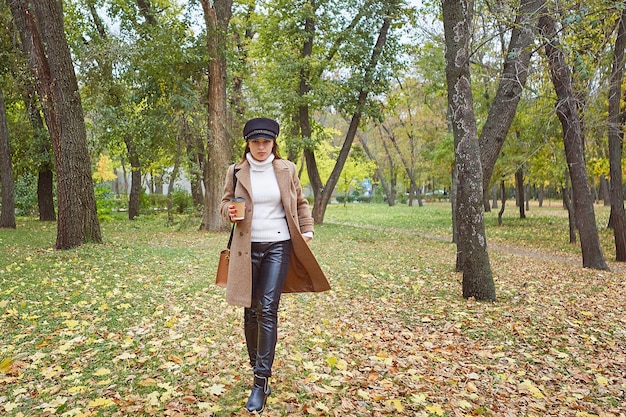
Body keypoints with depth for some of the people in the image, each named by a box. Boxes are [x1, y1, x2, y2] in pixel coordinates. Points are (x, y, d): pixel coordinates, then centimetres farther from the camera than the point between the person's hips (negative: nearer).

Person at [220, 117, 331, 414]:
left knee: (267, 310, -6)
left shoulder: (287, 170, 2)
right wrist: (229, 210, -13)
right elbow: (225, 202, 9)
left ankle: (261, 381, 2)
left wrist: (307, 231, 4)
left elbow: (301, 203, 13)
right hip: (248, 247, 1)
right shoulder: (236, 172, 1)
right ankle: (256, 368, 29)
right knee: (250, 310, 8)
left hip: (278, 246, -1)